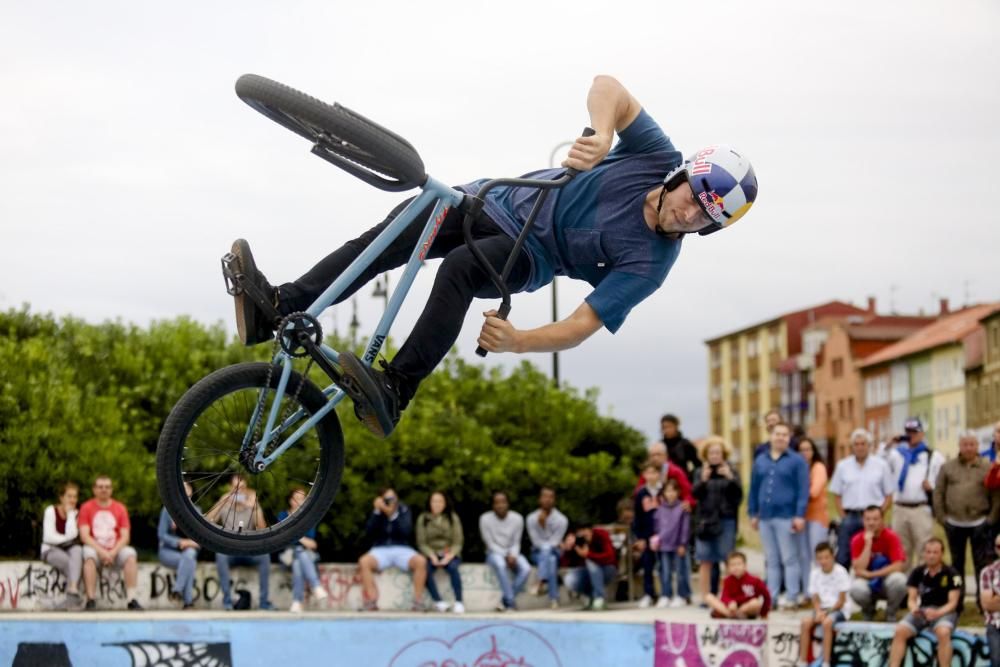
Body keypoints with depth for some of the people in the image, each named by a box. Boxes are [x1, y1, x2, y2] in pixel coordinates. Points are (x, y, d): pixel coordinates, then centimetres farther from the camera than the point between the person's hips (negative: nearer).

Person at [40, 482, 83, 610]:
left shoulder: (75, 514, 6)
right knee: (69, 562, -35)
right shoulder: (51, 511, -4)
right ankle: (75, 594, -29)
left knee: (77, 550, -35)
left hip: (69, 550, 3)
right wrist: (67, 539, -7)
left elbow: (72, 534, -13)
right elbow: (49, 537, -13)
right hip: (51, 550, -3)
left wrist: (70, 513, -11)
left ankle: (72, 590, -51)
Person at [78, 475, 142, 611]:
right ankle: (91, 600, -35)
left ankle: (131, 599, -31)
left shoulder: (120, 508, 8)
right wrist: (102, 552, -19)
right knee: (89, 555, -35)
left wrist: (113, 552, -17)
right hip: (95, 549, -2)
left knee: (131, 555, -28)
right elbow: (84, 536, -6)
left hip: (115, 551, 2)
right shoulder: (86, 508, 3)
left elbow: (125, 537, 0)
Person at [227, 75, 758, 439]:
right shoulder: (656, 156, -8)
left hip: (526, 257, -4)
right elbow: (607, 87, -13)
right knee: (405, 225, -24)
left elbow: (582, 327, -24)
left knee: (459, 268, -38)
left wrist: (517, 342, -42)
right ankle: (280, 308, -30)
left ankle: (395, 392, -39)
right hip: (499, 200, 4)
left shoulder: (648, 262, -17)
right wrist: (602, 136, -35)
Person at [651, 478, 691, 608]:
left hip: (678, 545, -3)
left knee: (681, 571, 5)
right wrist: (655, 539, 4)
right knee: (665, 572, 8)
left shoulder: (682, 508, -6)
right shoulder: (660, 509, 5)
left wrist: (683, 544, -8)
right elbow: (656, 525, 11)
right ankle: (665, 596, 14)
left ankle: (682, 596, 13)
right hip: (664, 545, 4)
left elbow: (685, 527, -6)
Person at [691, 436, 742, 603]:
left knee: (729, 560, -4)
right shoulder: (700, 472, 9)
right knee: (706, 561, -1)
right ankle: (705, 597, 4)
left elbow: (738, 494, -3)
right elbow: (695, 494, -1)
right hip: (706, 520, 1)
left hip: (726, 520, -1)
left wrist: (730, 478, -19)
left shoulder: (730, 471, 6)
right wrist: (703, 480, -19)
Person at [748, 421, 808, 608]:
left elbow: (803, 490, -6)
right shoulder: (760, 461, 15)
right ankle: (771, 597, 14)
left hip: (786, 517, -5)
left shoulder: (796, 461, 0)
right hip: (765, 517, 5)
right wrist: (753, 514, 11)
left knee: (789, 559, -3)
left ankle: (792, 598, -1)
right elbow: (754, 488, 16)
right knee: (771, 560, 10)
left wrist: (800, 516, -13)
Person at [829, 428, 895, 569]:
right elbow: (836, 495, 8)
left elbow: (889, 496, 4)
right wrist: (844, 517, -2)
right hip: (850, 516, 1)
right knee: (843, 557, -1)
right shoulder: (842, 466, 8)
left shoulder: (881, 465, 3)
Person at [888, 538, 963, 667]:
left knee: (943, 632, -37)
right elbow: (911, 599, 4)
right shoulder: (917, 572, 5)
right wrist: (913, 608, -21)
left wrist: (937, 613, -29)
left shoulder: (951, 574, -6)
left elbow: (953, 603, -9)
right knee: (900, 631, -22)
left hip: (945, 611, -4)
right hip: (922, 610, 4)